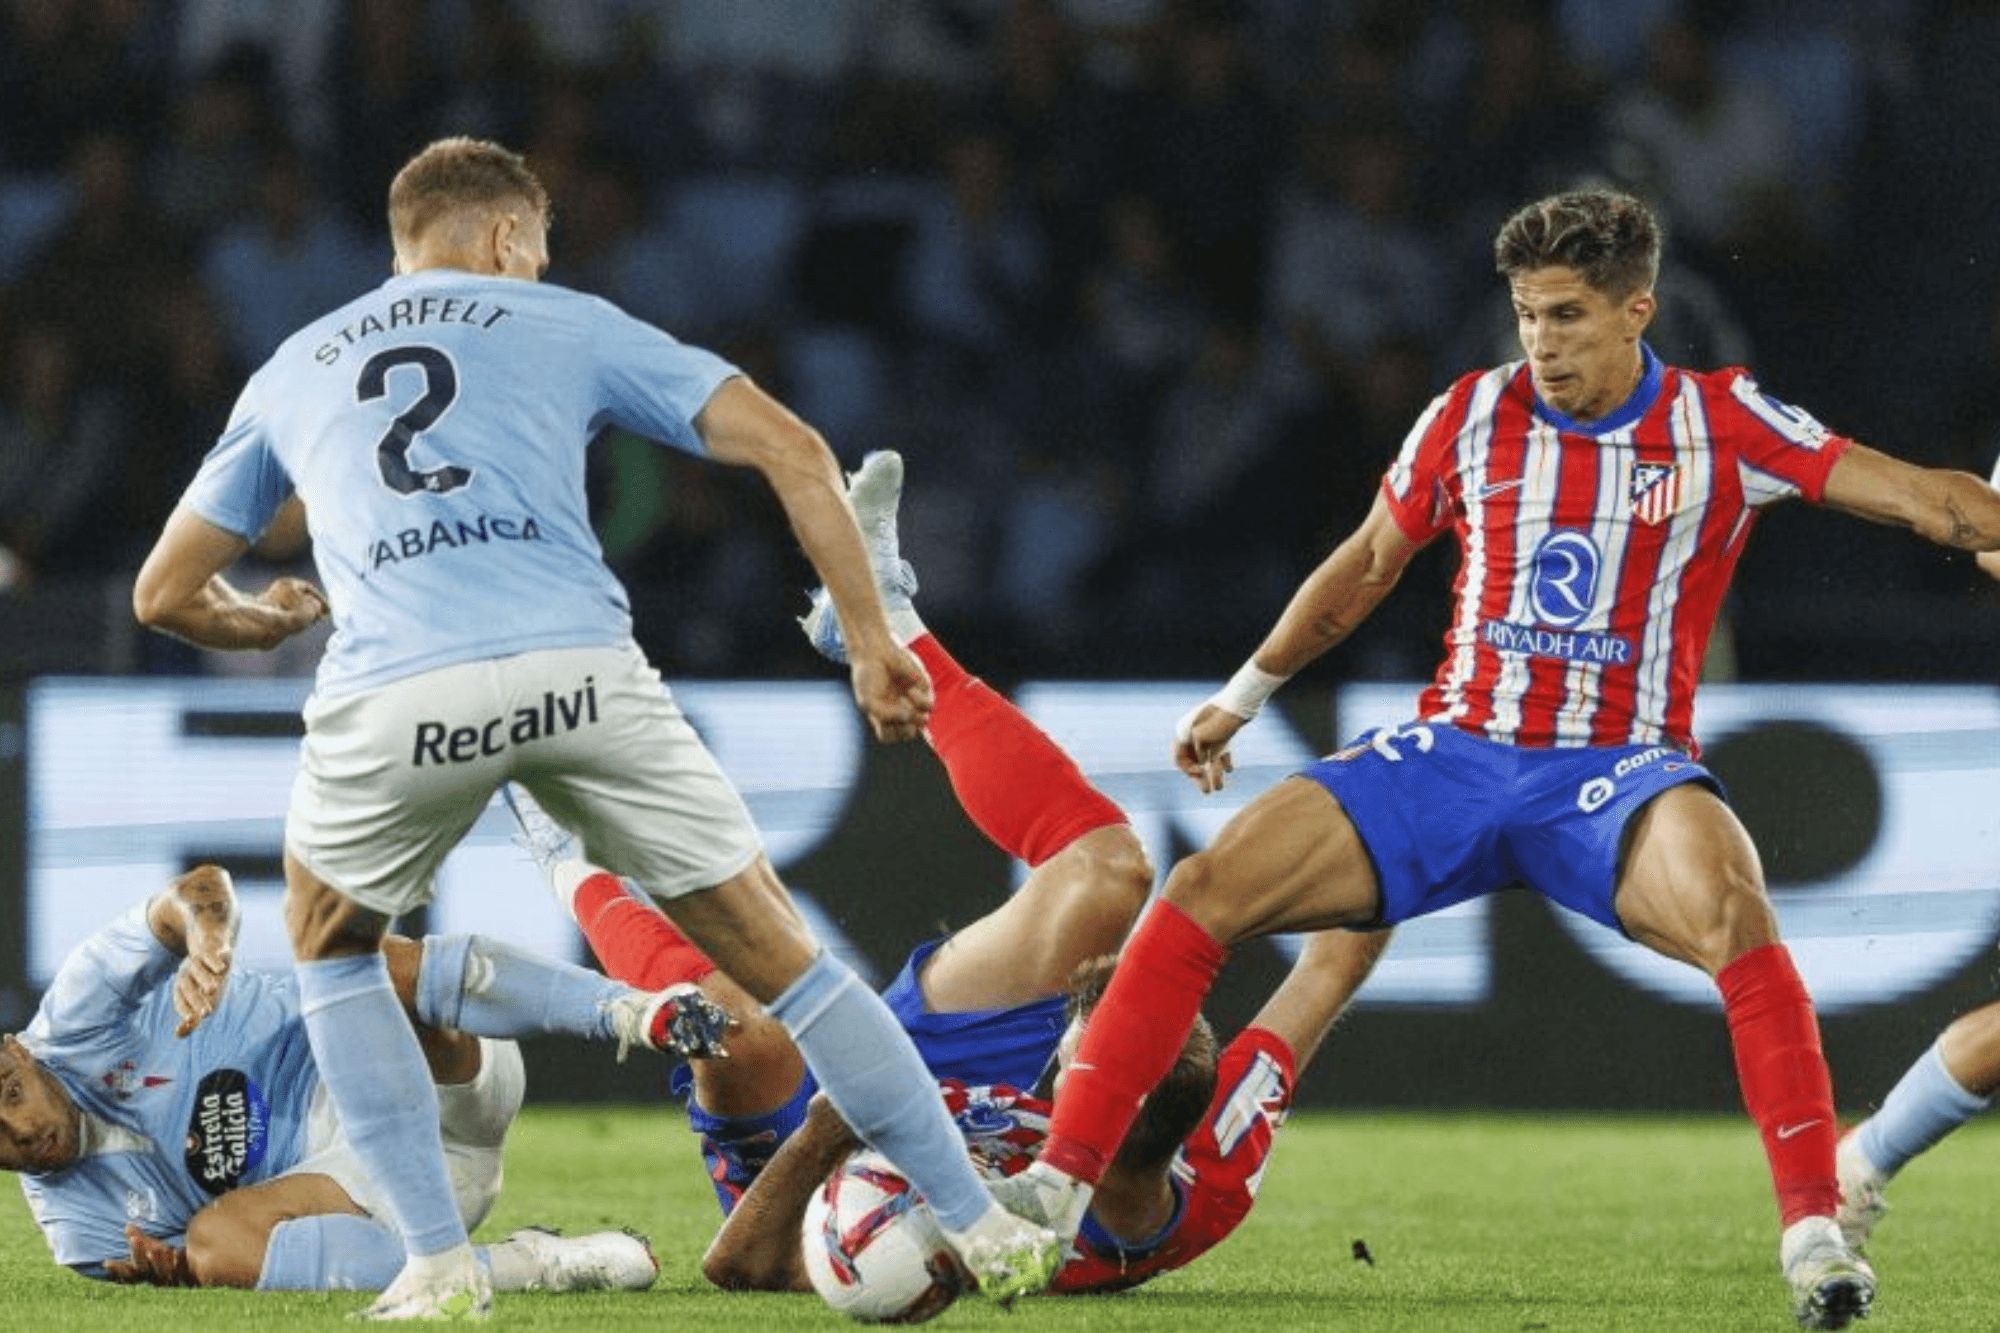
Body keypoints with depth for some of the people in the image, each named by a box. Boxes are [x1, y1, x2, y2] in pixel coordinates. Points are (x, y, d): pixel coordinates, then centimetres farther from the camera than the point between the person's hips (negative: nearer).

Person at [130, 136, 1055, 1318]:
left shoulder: (291, 373, 29)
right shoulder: (568, 327, 23)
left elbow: (168, 593, 34)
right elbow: (791, 449, 12)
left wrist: (273, 622, 55)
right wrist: (871, 641, 16)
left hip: (393, 692, 1)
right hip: (581, 674, -1)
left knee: (331, 944, 30)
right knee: (776, 952, 13)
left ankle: (439, 1264, 19)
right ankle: (983, 1228, 14)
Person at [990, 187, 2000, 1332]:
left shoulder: (1723, 425, -3)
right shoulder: (1474, 416, 4)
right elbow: (1370, 563, 20)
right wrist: (1245, 695, 26)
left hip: (1621, 770, -3)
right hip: (1457, 754, 3)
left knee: (1730, 903, -37)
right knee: (1205, 888, -14)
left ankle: (1815, 1229, -33)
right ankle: (1061, 1183, -8)